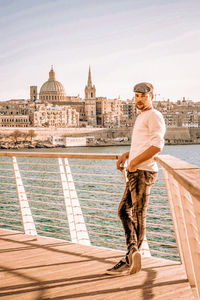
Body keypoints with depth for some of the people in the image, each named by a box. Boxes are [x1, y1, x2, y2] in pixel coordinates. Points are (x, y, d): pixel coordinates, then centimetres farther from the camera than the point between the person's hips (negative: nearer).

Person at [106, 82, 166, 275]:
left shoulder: (154, 116, -8)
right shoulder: (142, 117, 22)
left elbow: (157, 145, -22)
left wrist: (135, 162, -18)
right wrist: (126, 155, 19)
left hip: (143, 172, -10)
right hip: (135, 172, 10)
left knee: (138, 215, -6)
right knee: (124, 210, 10)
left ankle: (130, 260, -2)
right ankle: (132, 251, 15)